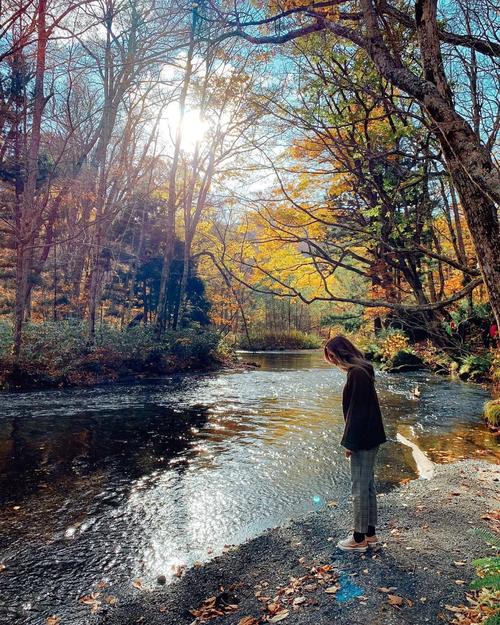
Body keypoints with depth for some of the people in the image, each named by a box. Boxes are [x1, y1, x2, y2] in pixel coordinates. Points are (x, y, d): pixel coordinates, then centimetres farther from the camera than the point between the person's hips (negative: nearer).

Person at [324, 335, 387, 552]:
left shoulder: (356, 374, -21)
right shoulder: (361, 371, 10)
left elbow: (356, 410, -22)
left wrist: (350, 442, -16)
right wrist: (352, 439, 18)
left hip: (362, 440, -10)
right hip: (369, 438, 10)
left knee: (360, 488, 3)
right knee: (368, 485, 18)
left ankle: (360, 538, 16)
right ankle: (370, 533, 30)